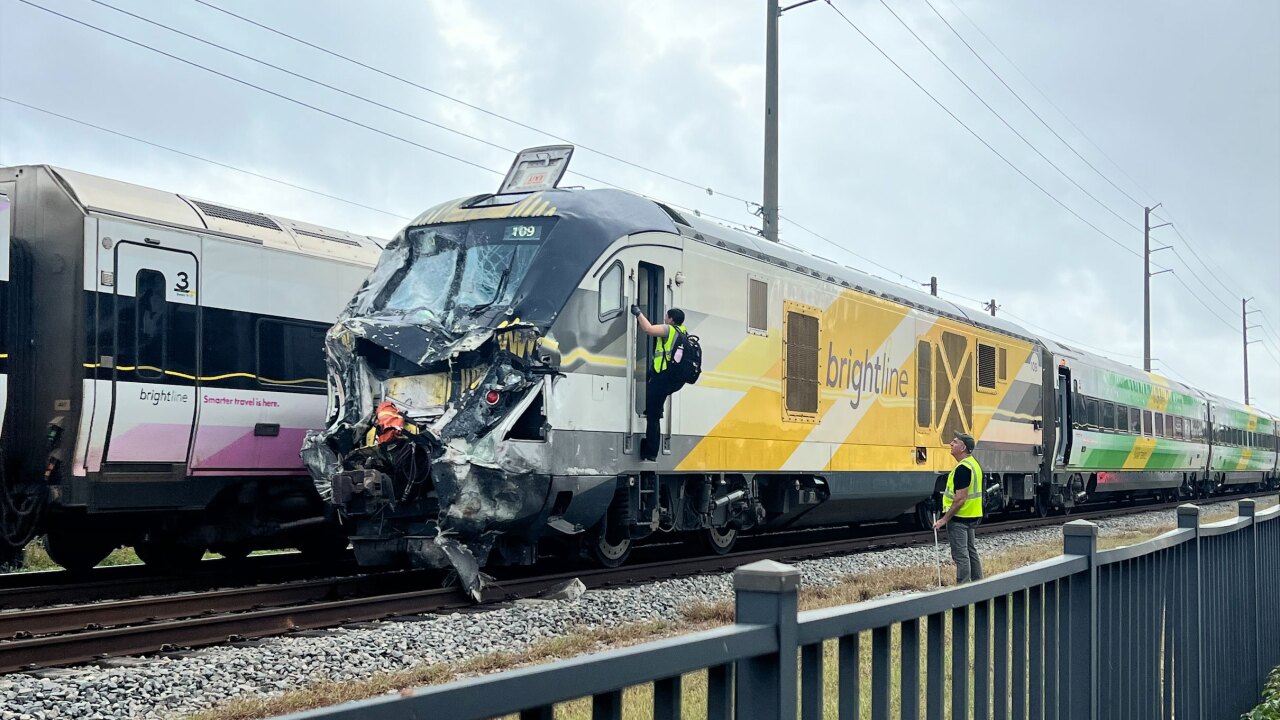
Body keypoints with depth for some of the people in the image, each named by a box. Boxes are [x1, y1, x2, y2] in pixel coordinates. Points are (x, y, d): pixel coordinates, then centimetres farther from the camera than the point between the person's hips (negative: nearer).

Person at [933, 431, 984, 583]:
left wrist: (944, 519, -20)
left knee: (961, 556, -5)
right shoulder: (974, 463, 11)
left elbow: (960, 499, -25)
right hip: (972, 516, 10)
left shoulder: (962, 468, -21)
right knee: (971, 552, 16)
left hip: (959, 517, -10)